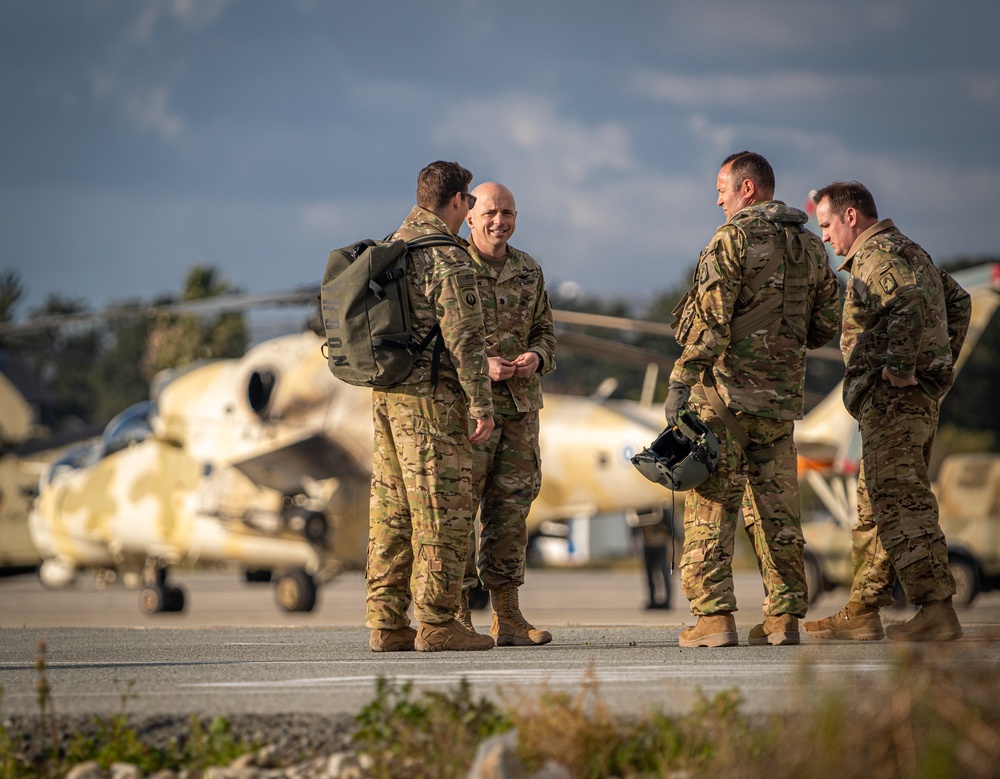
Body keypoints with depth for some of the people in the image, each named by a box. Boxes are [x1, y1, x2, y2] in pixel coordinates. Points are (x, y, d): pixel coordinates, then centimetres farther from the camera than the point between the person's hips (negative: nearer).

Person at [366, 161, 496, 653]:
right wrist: (482, 405, -14)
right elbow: (465, 339, -18)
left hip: (385, 395, 9)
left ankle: (386, 622, 8)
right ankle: (435, 623, -5)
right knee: (443, 510, -4)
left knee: (392, 512, 9)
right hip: (431, 397, -9)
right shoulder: (449, 260, -13)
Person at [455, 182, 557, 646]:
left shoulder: (528, 272, 13)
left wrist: (536, 356, -5)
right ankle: (456, 613, -3)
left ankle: (507, 616, 11)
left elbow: (545, 330, 18)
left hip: (520, 404, 6)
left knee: (511, 507, 6)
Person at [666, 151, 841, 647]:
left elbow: (710, 320, -16)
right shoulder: (810, 247, 12)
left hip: (727, 389, -6)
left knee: (711, 504, -3)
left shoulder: (734, 238, -9)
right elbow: (827, 323, 15)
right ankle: (783, 618, 8)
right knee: (776, 508, 10)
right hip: (782, 397, 6)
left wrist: (680, 383, -15)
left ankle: (714, 616, -7)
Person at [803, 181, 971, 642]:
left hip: (893, 398, -11)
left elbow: (911, 301, -29)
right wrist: (941, 359, 23)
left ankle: (937, 611, -19)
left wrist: (900, 366, -24)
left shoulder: (876, 255, -10)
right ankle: (862, 613, 16)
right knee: (873, 510, 13)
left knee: (901, 504, -14)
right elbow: (958, 301, 30)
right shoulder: (909, 253, 23)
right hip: (920, 397, 11)